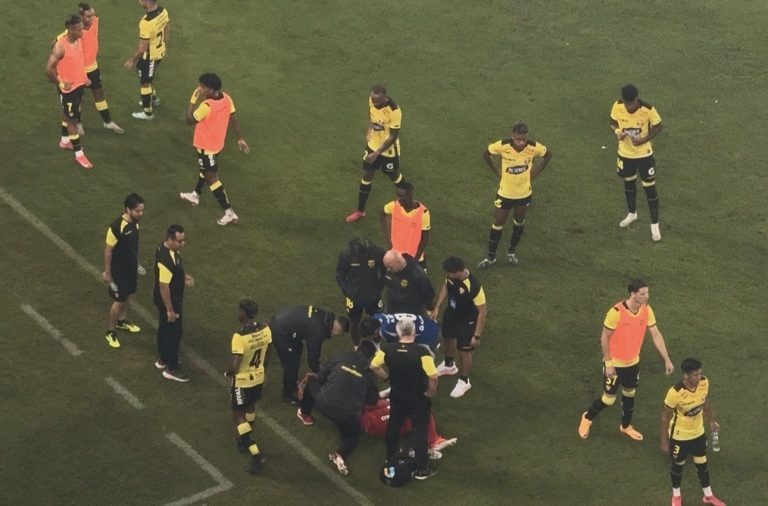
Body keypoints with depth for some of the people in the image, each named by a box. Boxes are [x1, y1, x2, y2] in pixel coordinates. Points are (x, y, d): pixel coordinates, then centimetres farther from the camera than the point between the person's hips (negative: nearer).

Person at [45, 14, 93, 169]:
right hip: (68, 88, -8)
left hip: (79, 84, 8)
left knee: (70, 115, 25)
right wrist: (60, 84, -17)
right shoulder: (60, 46, -28)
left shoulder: (79, 40, -3)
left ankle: (65, 141, 46)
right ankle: (79, 154, 10)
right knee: (72, 119, 2)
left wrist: (84, 76, 11)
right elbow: (49, 69, -28)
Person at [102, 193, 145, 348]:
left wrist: (137, 262, 20)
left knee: (126, 296, 25)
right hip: (119, 270, -7)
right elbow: (108, 250, -22)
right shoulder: (117, 227, -31)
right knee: (119, 300, 4)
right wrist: (107, 272, -15)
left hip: (131, 267, 7)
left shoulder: (135, 222, -7)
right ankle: (110, 332, 22)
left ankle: (122, 321, 47)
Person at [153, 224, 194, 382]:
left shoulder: (168, 248, -4)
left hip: (168, 299, 10)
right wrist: (170, 310, -23)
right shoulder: (166, 259, -35)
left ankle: (163, 360, 41)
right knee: (174, 333, 4)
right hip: (169, 301, -10)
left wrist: (183, 276, 7)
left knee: (164, 329, 24)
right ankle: (171, 369, 17)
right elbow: (163, 286, -30)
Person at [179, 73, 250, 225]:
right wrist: (240, 139, 9)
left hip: (206, 146, -9)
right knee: (206, 169, 30)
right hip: (216, 142, 9)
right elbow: (233, 119, 0)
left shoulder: (207, 106, -34)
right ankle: (195, 195, 55)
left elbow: (190, 120, -20)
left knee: (211, 178, 2)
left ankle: (229, 213, 3)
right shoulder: (226, 98, -11)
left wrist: (193, 100, -15)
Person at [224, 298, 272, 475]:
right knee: (250, 408, 28)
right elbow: (266, 357, 3)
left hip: (242, 381, -6)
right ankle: (245, 441, 47)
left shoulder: (239, 337, -32)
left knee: (238, 417, 9)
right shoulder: (265, 329, -11)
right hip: (258, 378, 6)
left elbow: (235, 367, -30)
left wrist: (227, 373, -8)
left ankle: (255, 454, 3)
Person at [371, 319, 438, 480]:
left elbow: (374, 367, -4)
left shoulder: (387, 349, -16)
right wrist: (431, 392, -11)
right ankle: (422, 469, 16)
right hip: (419, 398, -4)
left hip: (397, 395, 4)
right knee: (420, 430, 10)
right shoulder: (421, 352, -27)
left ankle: (391, 457, 45)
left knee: (393, 424, 26)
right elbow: (433, 377, -29)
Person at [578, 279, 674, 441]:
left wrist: (667, 360, -7)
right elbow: (604, 338, -19)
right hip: (615, 363, -6)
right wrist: (608, 364, -17)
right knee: (609, 399, 4)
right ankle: (587, 417, 32)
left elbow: (656, 335, -4)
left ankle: (626, 426, 43)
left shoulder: (646, 310, -11)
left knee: (629, 394, 21)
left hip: (633, 362, 6)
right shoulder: (616, 312, -29)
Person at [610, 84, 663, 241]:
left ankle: (654, 224, 17)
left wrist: (645, 139, -25)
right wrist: (617, 132, -23)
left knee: (649, 188, 3)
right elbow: (613, 124, 0)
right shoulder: (617, 106, -18)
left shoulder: (648, 110, -26)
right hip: (625, 153, 3)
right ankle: (632, 214, 48)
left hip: (644, 154, -3)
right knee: (628, 182, 23)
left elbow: (658, 127, -10)